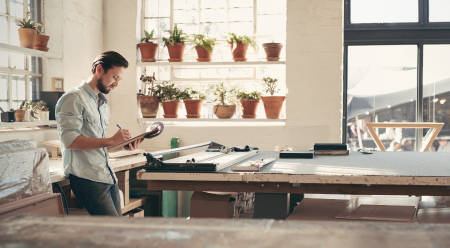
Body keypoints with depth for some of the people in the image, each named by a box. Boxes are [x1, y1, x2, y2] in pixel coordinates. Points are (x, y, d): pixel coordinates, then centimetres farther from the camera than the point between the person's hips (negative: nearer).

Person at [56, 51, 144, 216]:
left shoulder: (103, 104, 23)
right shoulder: (74, 99, -6)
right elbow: (70, 141, -18)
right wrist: (111, 141, -18)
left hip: (109, 177, 9)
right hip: (87, 179, -9)